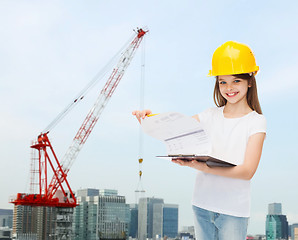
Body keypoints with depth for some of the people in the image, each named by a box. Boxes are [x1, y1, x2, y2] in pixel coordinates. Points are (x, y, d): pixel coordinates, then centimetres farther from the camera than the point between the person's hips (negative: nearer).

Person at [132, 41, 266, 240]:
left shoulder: (256, 121, -5)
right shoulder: (211, 115, 7)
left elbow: (247, 171, -15)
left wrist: (201, 166, -27)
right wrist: (150, 117, -18)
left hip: (234, 210, -3)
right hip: (202, 206, 4)